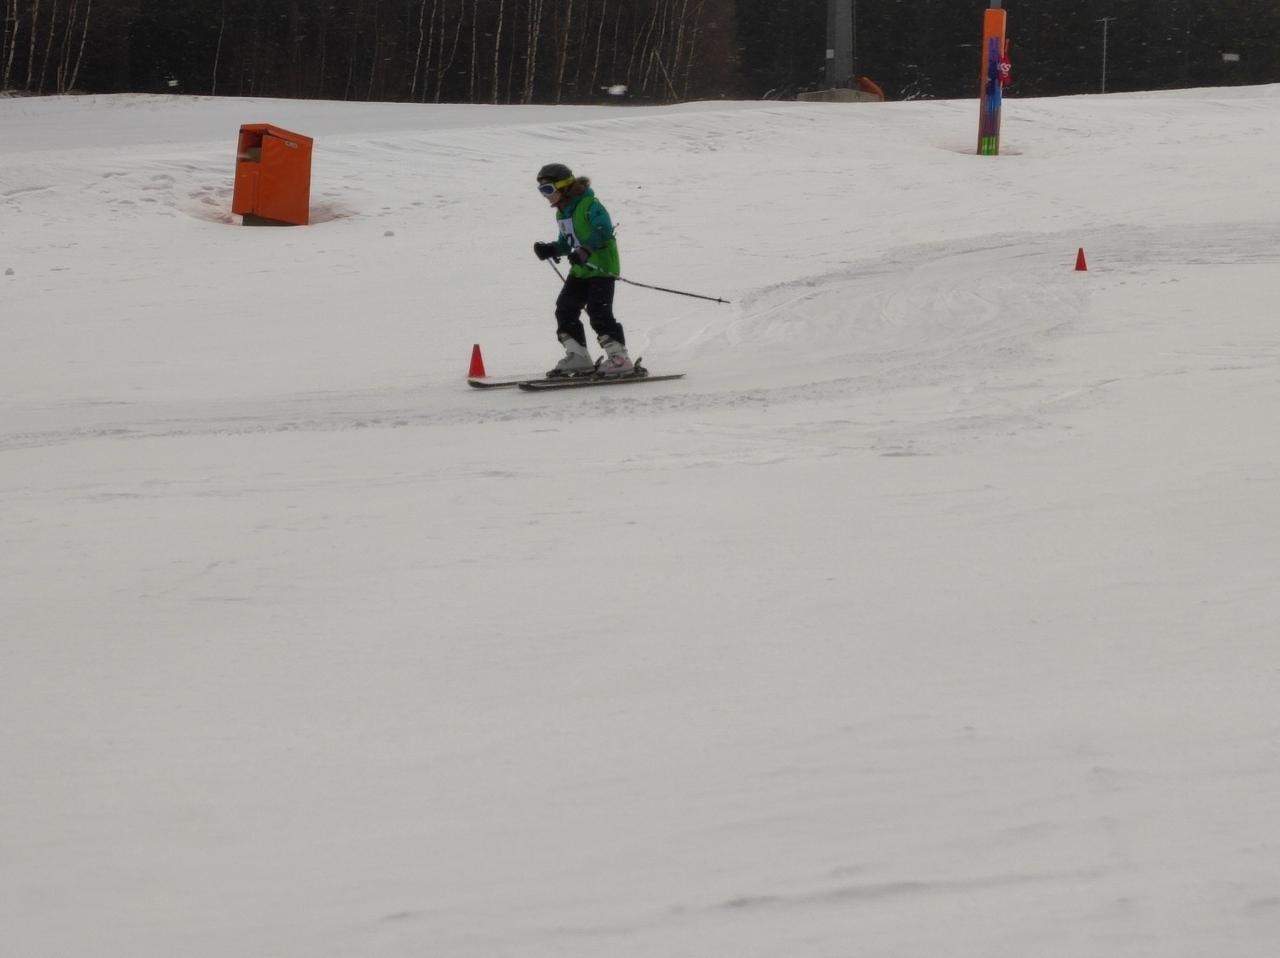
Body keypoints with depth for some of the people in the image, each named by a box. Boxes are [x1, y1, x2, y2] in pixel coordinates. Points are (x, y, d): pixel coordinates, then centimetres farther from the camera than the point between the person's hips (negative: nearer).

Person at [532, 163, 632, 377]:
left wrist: (585, 250, -36)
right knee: (565, 309, 5)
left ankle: (619, 357, -13)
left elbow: (604, 231, -27)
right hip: (579, 269, 10)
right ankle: (578, 357, 12)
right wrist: (551, 250, 5)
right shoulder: (561, 212, 14)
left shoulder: (589, 205, -15)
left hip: (601, 267, -10)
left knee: (598, 311, -17)